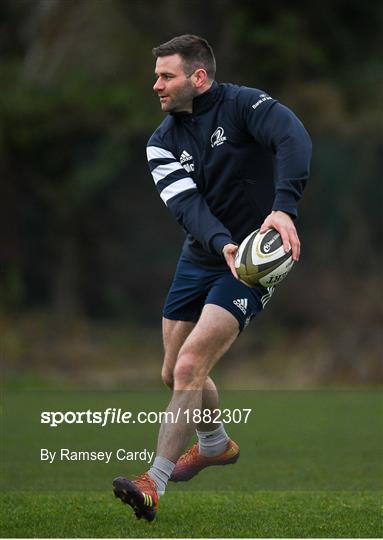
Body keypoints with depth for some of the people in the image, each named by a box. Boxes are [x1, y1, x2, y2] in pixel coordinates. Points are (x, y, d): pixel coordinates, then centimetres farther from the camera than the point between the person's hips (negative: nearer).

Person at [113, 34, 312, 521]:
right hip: (200, 257, 7)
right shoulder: (162, 143, 0)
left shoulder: (243, 105, -14)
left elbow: (294, 139, -33)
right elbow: (187, 204, -15)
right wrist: (223, 244, -35)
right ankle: (216, 444, 44)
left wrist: (283, 207, -48)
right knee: (175, 375, 14)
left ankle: (154, 484, -12)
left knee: (189, 368, -17)